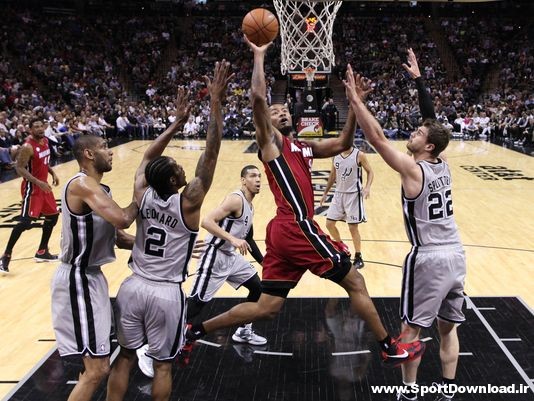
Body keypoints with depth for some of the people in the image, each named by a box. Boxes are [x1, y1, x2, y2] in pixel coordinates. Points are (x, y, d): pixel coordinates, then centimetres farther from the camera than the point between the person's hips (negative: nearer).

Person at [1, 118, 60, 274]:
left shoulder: (45, 141, 6)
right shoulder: (28, 147, -20)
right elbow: (19, 168, -23)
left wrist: (52, 173, 8)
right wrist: (38, 183, -30)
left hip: (44, 184, 9)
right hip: (32, 187, -9)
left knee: (53, 215, 15)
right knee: (25, 221, -13)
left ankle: (42, 252, 26)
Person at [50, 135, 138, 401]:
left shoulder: (96, 188, 12)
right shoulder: (82, 184, -20)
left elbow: (119, 237, 14)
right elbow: (122, 219, -33)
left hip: (90, 276, 11)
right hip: (78, 280, -11)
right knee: (98, 369, -7)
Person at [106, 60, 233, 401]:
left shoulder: (142, 195, -4)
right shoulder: (188, 202, -15)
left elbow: (147, 157, 13)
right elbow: (211, 152, -18)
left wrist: (178, 123, 16)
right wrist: (216, 102, -19)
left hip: (133, 287, 4)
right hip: (166, 293, -4)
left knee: (126, 356, 17)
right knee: (163, 363, 13)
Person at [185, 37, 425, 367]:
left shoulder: (303, 148, 25)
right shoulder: (270, 141, 2)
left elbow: (343, 144, 22)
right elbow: (258, 97, -13)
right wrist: (260, 56, -5)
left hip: (284, 231, 9)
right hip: (296, 228, -9)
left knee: (266, 308, 10)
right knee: (355, 283, 4)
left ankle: (194, 331, 14)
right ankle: (391, 348, 18)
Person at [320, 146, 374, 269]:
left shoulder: (359, 155, -11)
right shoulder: (335, 155, 3)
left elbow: (370, 172, -5)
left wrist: (367, 187, -22)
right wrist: (325, 193, 15)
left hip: (353, 194, -5)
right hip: (339, 193, 6)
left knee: (353, 227, -2)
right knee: (329, 223, 6)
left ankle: (358, 258, 14)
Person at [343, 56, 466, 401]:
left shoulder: (413, 170, -14)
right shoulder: (443, 165, 5)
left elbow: (377, 138, -18)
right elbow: (433, 123, 16)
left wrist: (356, 100, -15)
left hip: (428, 258, -7)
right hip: (456, 255, 7)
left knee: (412, 328, 8)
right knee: (448, 328, 17)